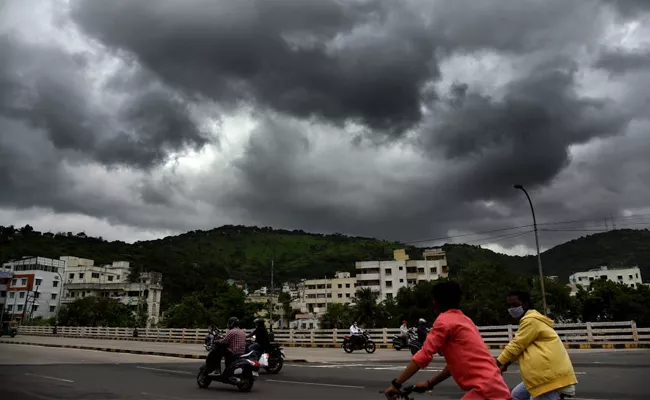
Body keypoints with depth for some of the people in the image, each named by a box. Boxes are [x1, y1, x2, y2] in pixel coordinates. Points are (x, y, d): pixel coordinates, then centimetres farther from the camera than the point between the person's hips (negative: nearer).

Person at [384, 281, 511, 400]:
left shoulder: (444, 321, -6)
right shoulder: (465, 320, 21)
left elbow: (424, 355, -12)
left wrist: (396, 384, -6)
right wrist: (429, 383, 29)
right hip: (496, 387, 10)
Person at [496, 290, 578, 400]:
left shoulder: (531, 320, -13)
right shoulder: (530, 319, 21)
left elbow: (516, 346, -14)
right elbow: (519, 347, 21)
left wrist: (496, 364, -6)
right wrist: (505, 364, 13)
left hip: (552, 375, -11)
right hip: (548, 373, 11)